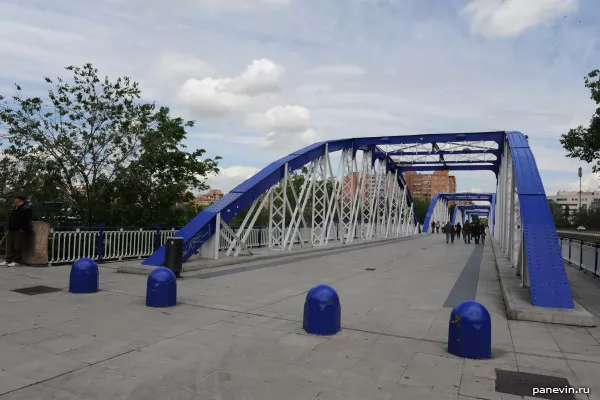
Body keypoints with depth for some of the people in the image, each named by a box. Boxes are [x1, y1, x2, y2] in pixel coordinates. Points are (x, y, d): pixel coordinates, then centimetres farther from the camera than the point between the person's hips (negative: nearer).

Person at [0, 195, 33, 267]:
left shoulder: (27, 208, -12)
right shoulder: (16, 208, 19)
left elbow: (27, 220, -19)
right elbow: (11, 219, 26)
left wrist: (22, 229, -23)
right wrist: (9, 228, 16)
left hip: (20, 231, -10)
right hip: (12, 230, 10)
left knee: (18, 246, -7)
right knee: (10, 246, 8)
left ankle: (17, 261, -1)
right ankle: (9, 260, 11)